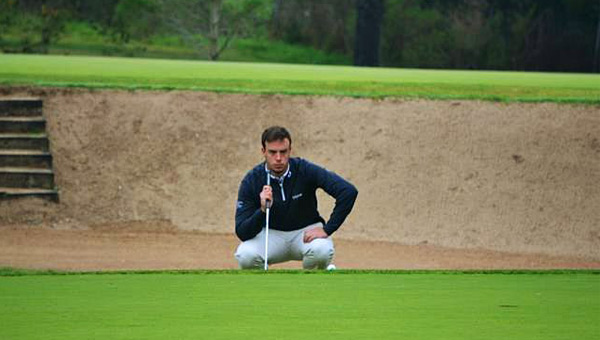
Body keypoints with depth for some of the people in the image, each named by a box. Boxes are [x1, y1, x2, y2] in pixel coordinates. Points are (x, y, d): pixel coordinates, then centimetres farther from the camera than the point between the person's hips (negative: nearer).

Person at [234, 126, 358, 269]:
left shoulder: (305, 170, -19)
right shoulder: (251, 181, -16)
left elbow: (349, 191, -25)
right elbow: (242, 233, -19)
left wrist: (327, 229, -26)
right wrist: (262, 210, -38)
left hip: (306, 231, 0)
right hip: (272, 235, 1)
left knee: (321, 251, -35)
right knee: (245, 255, -30)